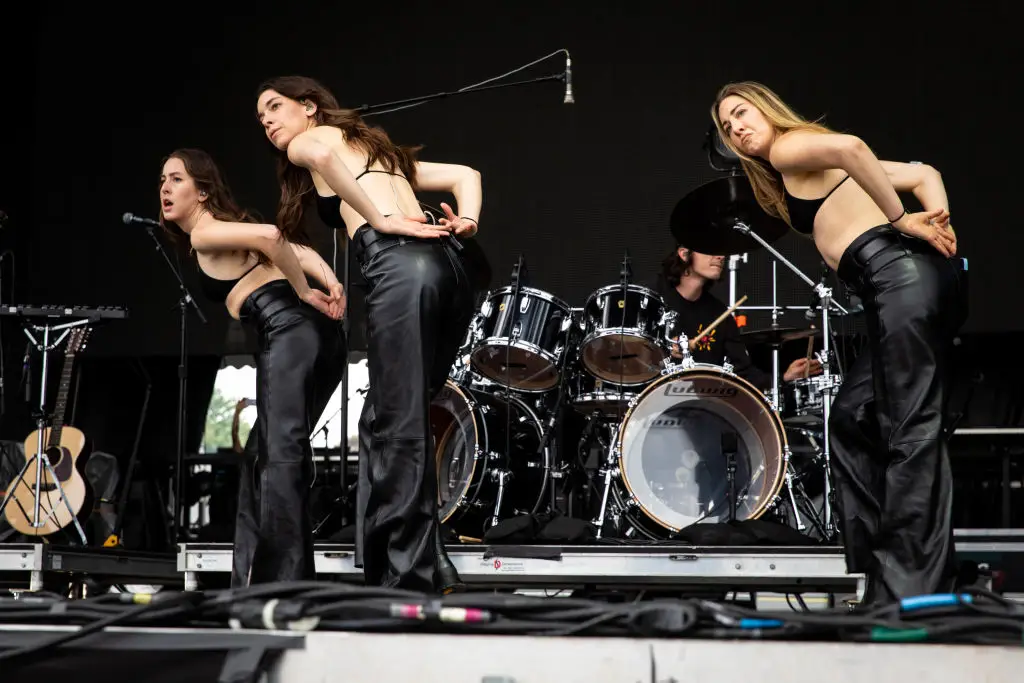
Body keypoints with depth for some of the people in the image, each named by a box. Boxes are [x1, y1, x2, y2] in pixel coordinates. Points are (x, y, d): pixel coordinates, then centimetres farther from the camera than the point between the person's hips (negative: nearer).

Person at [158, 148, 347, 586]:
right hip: (318, 333, 9)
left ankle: (284, 579, -21)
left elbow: (269, 236, -16)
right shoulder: (229, 230, 30)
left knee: (281, 452, -14)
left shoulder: (203, 233, 2)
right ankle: (256, 577, 14)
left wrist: (306, 295, -5)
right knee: (262, 454, 13)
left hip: (290, 332, -9)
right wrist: (330, 284, 1)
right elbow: (299, 252, 18)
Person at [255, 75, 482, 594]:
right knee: (386, 422, 11)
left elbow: (323, 152, -11)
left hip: (399, 267, -7)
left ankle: (415, 572, -11)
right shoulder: (377, 151, 37)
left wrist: (381, 221, -8)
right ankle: (384, 562, 11)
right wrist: (468, 220, 11)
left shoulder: (305, 142, 16)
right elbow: (464, 175, 30)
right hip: (449, 267, 8)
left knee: (399, 426, -8)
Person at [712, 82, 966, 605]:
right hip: (908, 287, 10)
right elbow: (924, 175, 24)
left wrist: (903, 222, -12)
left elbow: (848, 146, -19)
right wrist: (941, 228, 6)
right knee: (853, 415, 14)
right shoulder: (806, 174, 31)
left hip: (902, 272, -10)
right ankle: (880, 576, 14)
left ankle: (917, 586, -15)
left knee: (912, 428, -13)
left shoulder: (789, 148, 6)